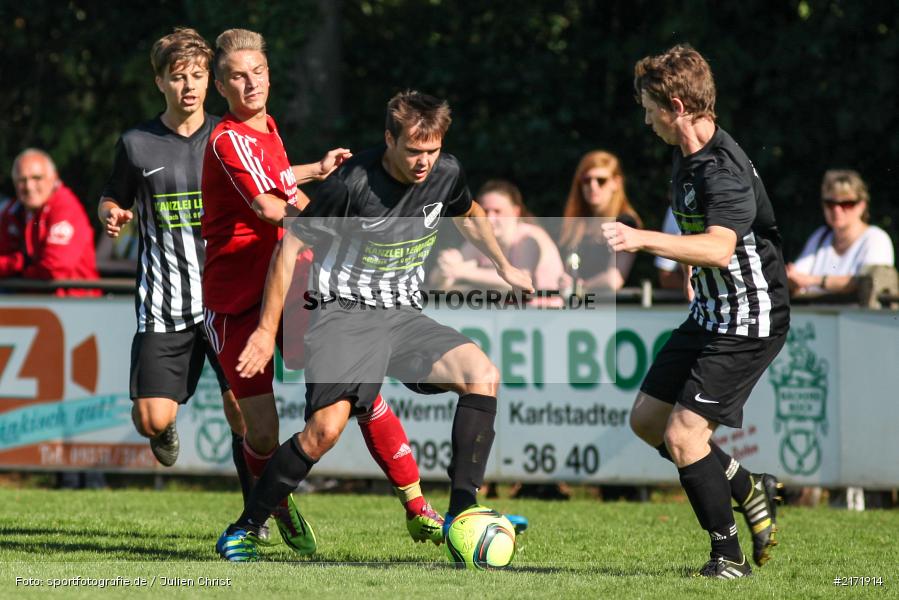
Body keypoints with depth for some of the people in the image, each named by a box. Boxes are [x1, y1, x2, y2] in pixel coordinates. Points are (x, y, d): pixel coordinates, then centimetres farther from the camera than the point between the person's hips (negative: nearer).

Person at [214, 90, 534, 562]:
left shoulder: (446, 174, -1)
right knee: (327, 426, -25)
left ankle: (461, 513, -14)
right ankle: (243, 529, -8)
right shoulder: (353, 183, -18)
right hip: (343, 313, -5)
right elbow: (291, 246, -9)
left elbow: (469, 215, 25)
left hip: (403, 316, 6)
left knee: (483, 376, -19)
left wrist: (505, 268, 29)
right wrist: (267, 330, -7)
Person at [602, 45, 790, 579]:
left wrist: (644, 239, -51)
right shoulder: (687, 158, 6)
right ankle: (748, 490, 27)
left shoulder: (725, 171, -25)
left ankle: (729, 555, 1)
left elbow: (720, 249, -42)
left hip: (749, 323, -10)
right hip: (710, 315, 10)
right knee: (647, 419, 13)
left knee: (683, 435, -15)